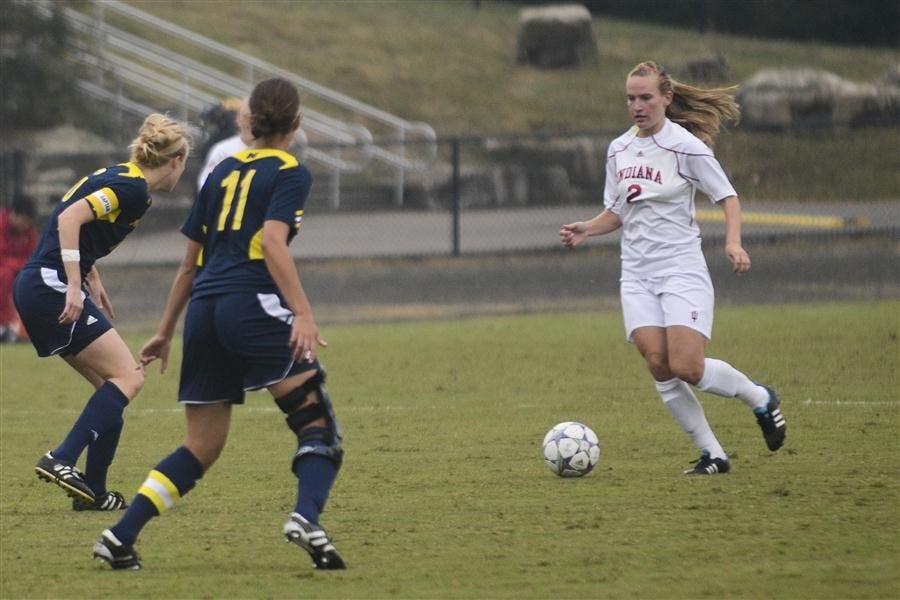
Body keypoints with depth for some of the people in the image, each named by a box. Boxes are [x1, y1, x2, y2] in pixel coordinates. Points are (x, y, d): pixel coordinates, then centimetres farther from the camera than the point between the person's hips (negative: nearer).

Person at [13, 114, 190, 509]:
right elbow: (69, 218, -23)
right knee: (128, 377, -11)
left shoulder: (120, 177, 16)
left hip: (35, 287, 10)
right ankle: (61, 460, -22)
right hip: (52, 287, -10)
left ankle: (93, 492, 10)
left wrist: (91, 277, 26)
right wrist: (74, 286, -25)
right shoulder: (133, 188, -12)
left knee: (112, 386, 11)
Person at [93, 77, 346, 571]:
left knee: (202, 447, 13)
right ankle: (306, 517, -29)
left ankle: (120, 538, 4)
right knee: (318, 422, -4)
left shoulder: (223, 172, 21)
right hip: (252, 305, -6)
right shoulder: (290, 173, 2)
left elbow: (190, 261, 24)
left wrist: (165, 331, 31)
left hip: (203, 308, 6)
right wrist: (303, 313, -22)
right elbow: (272, 241, -15)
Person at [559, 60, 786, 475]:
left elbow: (728, 197, -3)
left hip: (682, 270, -5)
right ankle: (712, 455, 0)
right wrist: (585, 230, -1)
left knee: (687, 368, -17)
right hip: (637, 275, 5)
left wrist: (733, 242, -20)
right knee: (658, 365, -10)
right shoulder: (618, 150, 9)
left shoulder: (686, 146, -8)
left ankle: (760, 399, 11)